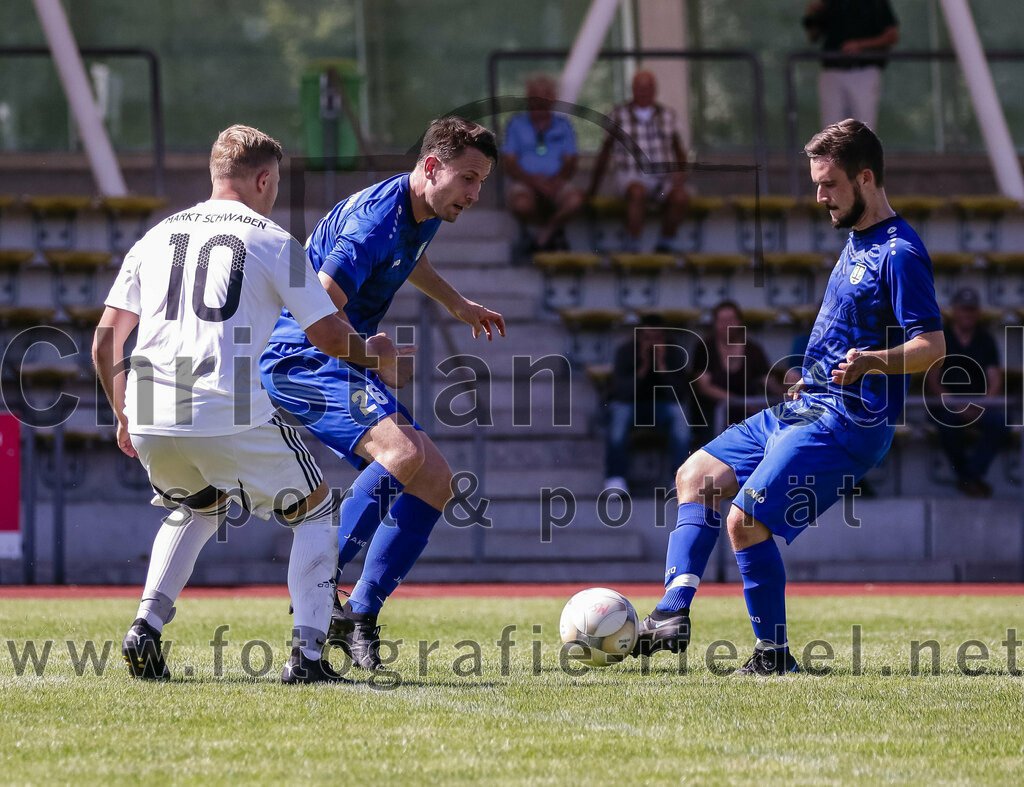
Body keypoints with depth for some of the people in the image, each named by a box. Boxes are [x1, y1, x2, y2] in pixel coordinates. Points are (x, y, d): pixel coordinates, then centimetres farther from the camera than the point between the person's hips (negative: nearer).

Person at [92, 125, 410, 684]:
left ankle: (145, 628, 16)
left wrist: (123, 417, 31)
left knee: (195, 507, 34)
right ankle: (307, 650, 0)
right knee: (314, 511, 16)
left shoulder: (155, 238, 19)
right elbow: (330, 337, 7)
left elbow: (105, 343, 17)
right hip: (232, 416, -5)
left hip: (150, 419, 5)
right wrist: (375, 353, 28)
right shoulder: (273, 242, 6)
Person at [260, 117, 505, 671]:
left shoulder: (423, 216, 9)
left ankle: (360, 616, 1)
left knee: (434, 482, 0)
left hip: (345, 365, 10)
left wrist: (454, 303, 45)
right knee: (401, 452, -31)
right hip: (299, 357, -10)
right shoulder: (374, 220, -22)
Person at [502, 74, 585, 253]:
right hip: (524, 184, -1)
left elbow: (570, 164, 7)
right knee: (522, 205, -38)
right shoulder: (516, 124, 12)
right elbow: (508, 164, 3)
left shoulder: (562, 125, 15)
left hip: (557, 184, 1)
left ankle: (546, 232, -7)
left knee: (575, 200, -34)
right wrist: (533, 180, -16)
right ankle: (556, 229, -6)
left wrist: (556, 181, -15)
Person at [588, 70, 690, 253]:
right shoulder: (618, 116, 6)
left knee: (681, 197, -31)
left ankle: (666, 244, -15)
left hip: (663, 178, 2)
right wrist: (593, 190, 10)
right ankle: (632, 248, -35)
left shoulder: (668, 116, 12)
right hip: (631, 178, -2)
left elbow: (679, 151, 15)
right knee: (638, 193, -39)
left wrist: (680, 172, -6)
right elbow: (604, 154, 10)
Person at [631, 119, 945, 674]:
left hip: (844, 422, -11)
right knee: (697, 476, 12)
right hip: (805, 409, 11)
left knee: (746, 520, -19)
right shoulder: (858, 243, 16)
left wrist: (873, 362, -38)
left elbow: (931, 344, -22)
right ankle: (672, 615, 3)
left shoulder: (899, 253, -16)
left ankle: (773, 655, -5)